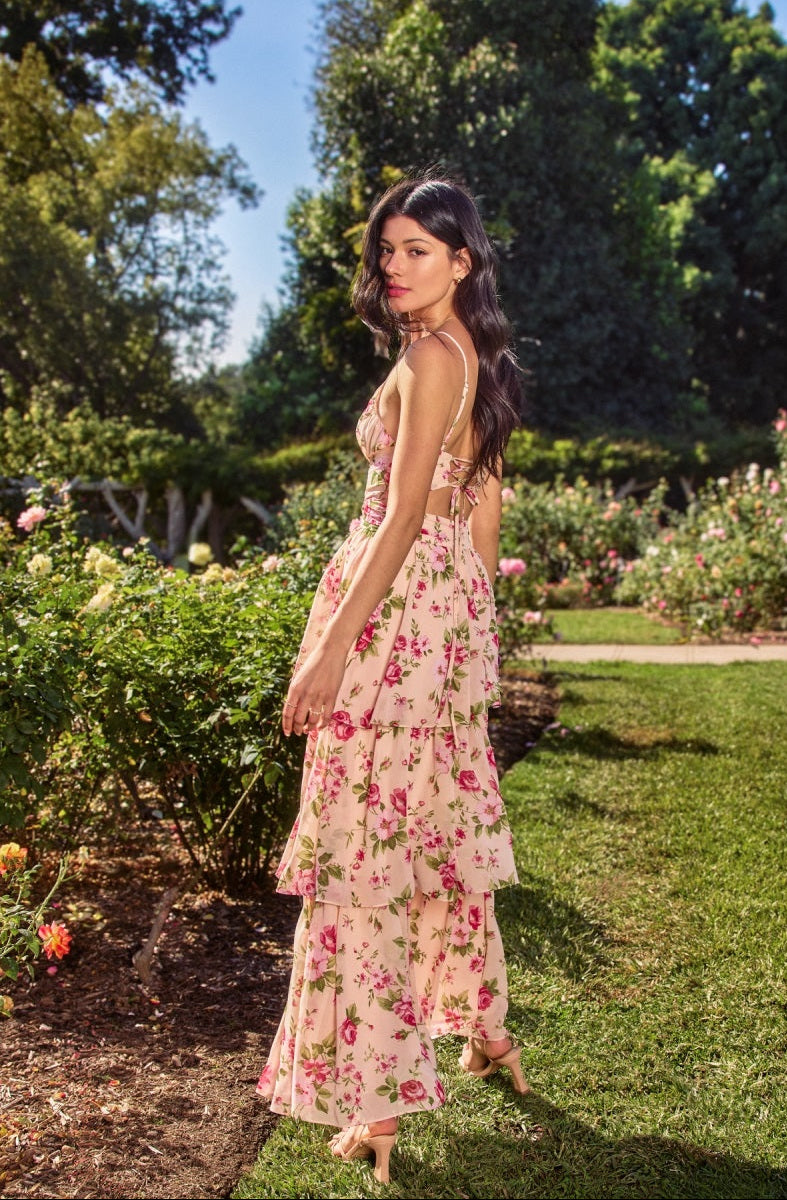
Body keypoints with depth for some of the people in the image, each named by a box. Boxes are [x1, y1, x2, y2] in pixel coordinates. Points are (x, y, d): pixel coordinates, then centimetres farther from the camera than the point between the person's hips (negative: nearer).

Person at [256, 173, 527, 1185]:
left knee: (362, 842, -4)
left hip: (398, 600, -9)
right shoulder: (481, 360, 14)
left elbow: (405, 514, -21)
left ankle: (374, 1096, 1)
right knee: (444, 819, 19)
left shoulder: (429, 357, -13)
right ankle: (483, 1028, 32)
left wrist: (332, 646, -24)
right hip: (455, 605, 9)